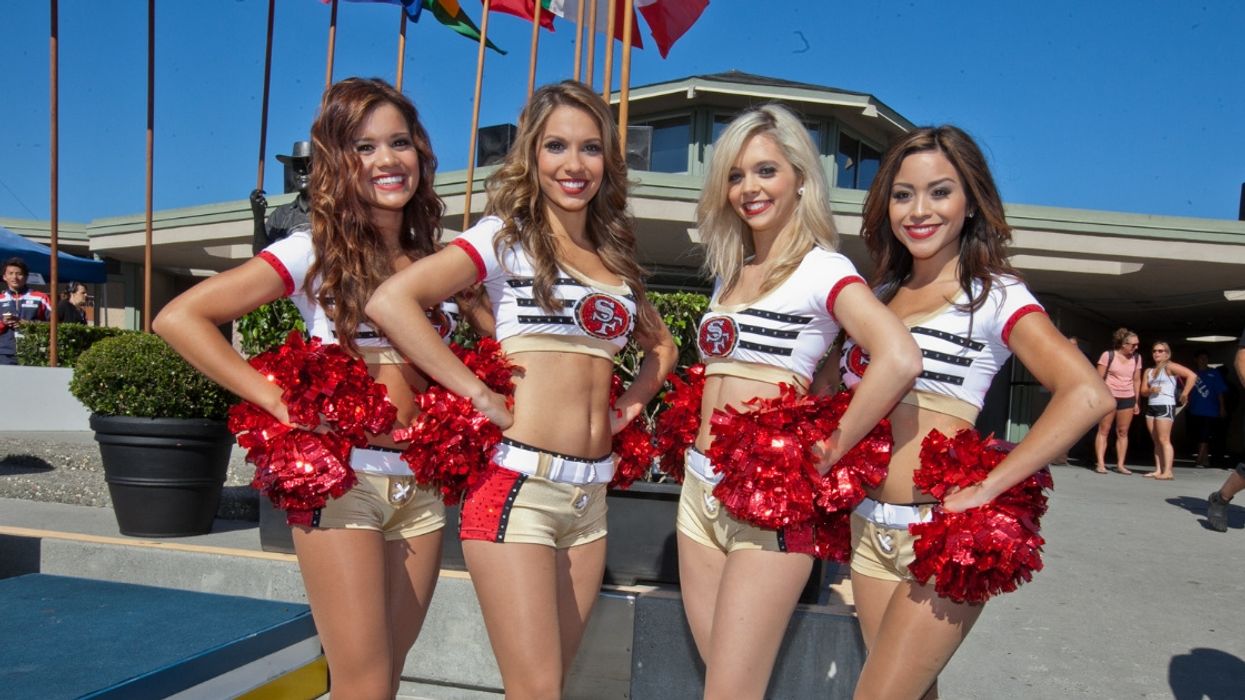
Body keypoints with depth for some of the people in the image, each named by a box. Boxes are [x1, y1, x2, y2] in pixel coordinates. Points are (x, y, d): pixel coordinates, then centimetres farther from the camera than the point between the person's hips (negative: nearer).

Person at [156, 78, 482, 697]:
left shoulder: (437, 262, 8)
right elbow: (178, 318, -10)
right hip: (341, 477, -4)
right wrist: (276, 399, -16)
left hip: (423, 485, 5)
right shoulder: (314, 251, -5)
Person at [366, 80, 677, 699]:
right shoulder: (507, 235, -2)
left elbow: (661, 345, 29)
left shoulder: (615, 258, 15)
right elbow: (390, 302, -16)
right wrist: (483, 399, -16)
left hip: (590, 492, 6)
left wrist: (629, 404, 10)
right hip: (517, 481, -6)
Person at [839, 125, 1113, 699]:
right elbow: (848, 387, 22)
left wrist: (985, 490, -21)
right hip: (870, 526, 6)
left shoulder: (995, 295, -6)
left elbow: (1087, 394, -20)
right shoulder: (882, 294, 12)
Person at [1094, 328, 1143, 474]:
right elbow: (1099, 378, -6)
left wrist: (1136, 402, 11)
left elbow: (1137, 380, 12)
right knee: (1103, 430, -3)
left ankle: (1120, 464, 9)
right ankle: (1100, 464, -4)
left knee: (1122, 432, 5)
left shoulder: (1136, 357, 6)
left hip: (1128, 399, 4)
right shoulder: (1108, 355, -7)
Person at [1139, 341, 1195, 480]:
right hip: (1151, 407, 7)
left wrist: (1184, 394, -15)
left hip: (1165, 406, -7)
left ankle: (1168, 472, -13)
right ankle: (1158, 470, 6)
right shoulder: (1149, 371, 17)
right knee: (1156, 441, 5)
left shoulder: (1170, 367, -3)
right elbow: (1143, 391, 14)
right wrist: (1151, 390, -8)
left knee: (1164, 439, -11)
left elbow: (1192, 375, -14)